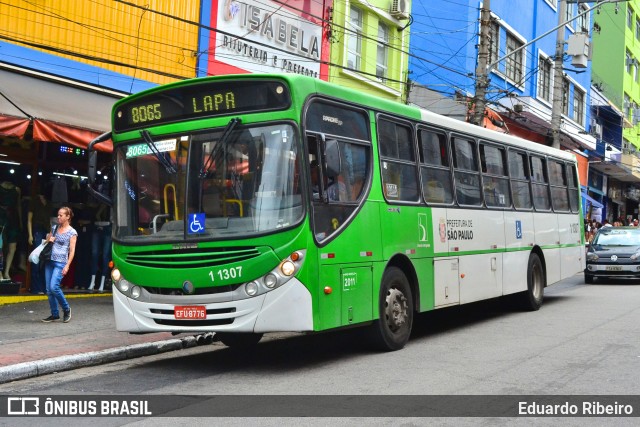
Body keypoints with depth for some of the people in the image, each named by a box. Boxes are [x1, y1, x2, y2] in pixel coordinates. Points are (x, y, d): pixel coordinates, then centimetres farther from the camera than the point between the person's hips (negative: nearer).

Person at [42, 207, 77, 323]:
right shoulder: (55, 228, 12)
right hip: (50, 261, 6)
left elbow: (72, 250, -6)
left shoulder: (72, 232, -3)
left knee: (54, 287, -17)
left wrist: (67, 266, -13)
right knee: (49, 289, 4)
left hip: (60, 263, -6)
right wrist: (49, 240, -1)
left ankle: (66, 309, 3)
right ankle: (54, 314, 13)